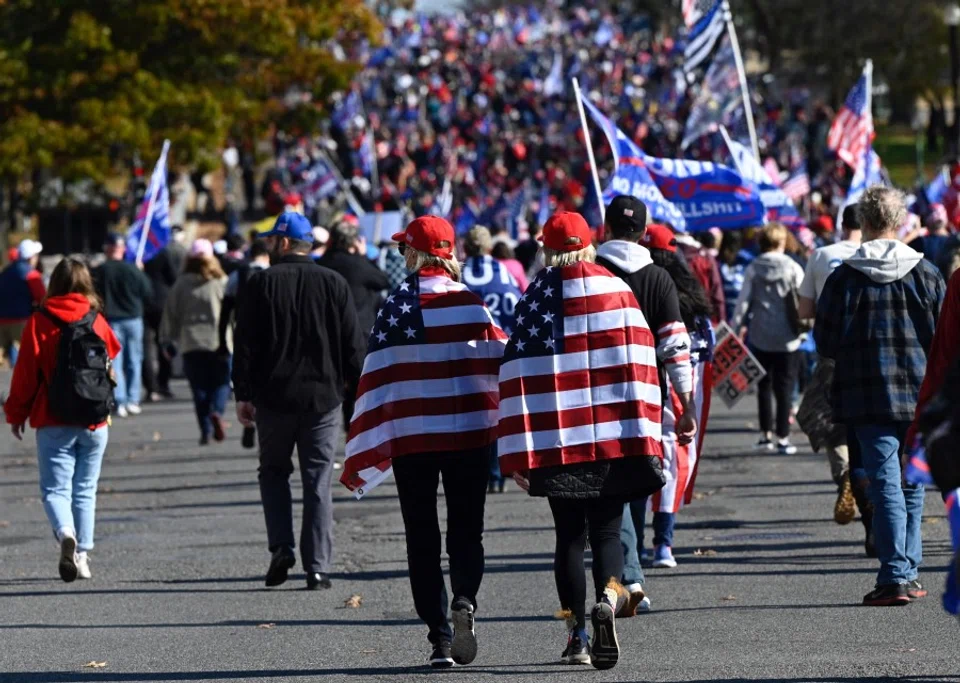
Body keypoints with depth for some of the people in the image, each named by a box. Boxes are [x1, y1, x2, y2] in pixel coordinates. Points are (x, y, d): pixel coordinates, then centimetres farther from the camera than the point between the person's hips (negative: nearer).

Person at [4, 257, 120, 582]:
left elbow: (26, 371, -5)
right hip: (96, 423, 2)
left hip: (54, 423, -2)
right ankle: (83, 554, 10)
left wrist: (16, 413, 5)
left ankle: (65, 533, -28)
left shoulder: (39, 323, -7)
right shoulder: (97, 321, -1)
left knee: (55, 488, -1)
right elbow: (114, 352, 18)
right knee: (85, 491, 13)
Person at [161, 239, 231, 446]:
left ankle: (206, 431, 0)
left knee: (200, 389, 6)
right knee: (221, 382, 8)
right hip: (219, 342, -1)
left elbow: (171, 313, 7)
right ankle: (217, 412, -21)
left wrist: (167, 341, 14)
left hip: (191, 345, 1)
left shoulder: (181, 285, 4)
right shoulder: (222, 282, 0)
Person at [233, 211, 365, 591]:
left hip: (274, 397, -1)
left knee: (274, 472, 16)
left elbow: (245, 345, -5)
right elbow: (353, 346, 4)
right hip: (323, 397, 1)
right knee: (318, 482, 4)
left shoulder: (262, 284, -4)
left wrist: (243, 395, 0)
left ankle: (281, 547, -1)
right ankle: (317, 567, -2)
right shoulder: (334, 284, 3)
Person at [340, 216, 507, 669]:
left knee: (422, 537, 7)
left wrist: (365, 448, -3)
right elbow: (501, 365, 1)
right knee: (466, 530, 11)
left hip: (412, 436, -1)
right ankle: (464, 600, -17)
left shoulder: (399, 305, -5)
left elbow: (379, 377, -7)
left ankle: (440, 636, 2)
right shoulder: (472, 304, 0)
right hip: (470, 433, 1)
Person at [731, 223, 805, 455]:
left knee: (764, 386, 15)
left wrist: (735, 328, 4)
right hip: (788, 338, -2)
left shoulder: (753, 270, 1)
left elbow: (743, 301, -1)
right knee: (784, 388, 1)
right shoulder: (793, 268, -4)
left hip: (760, 338, 2)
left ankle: (766, 434, 14)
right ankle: (782, 438, -2)